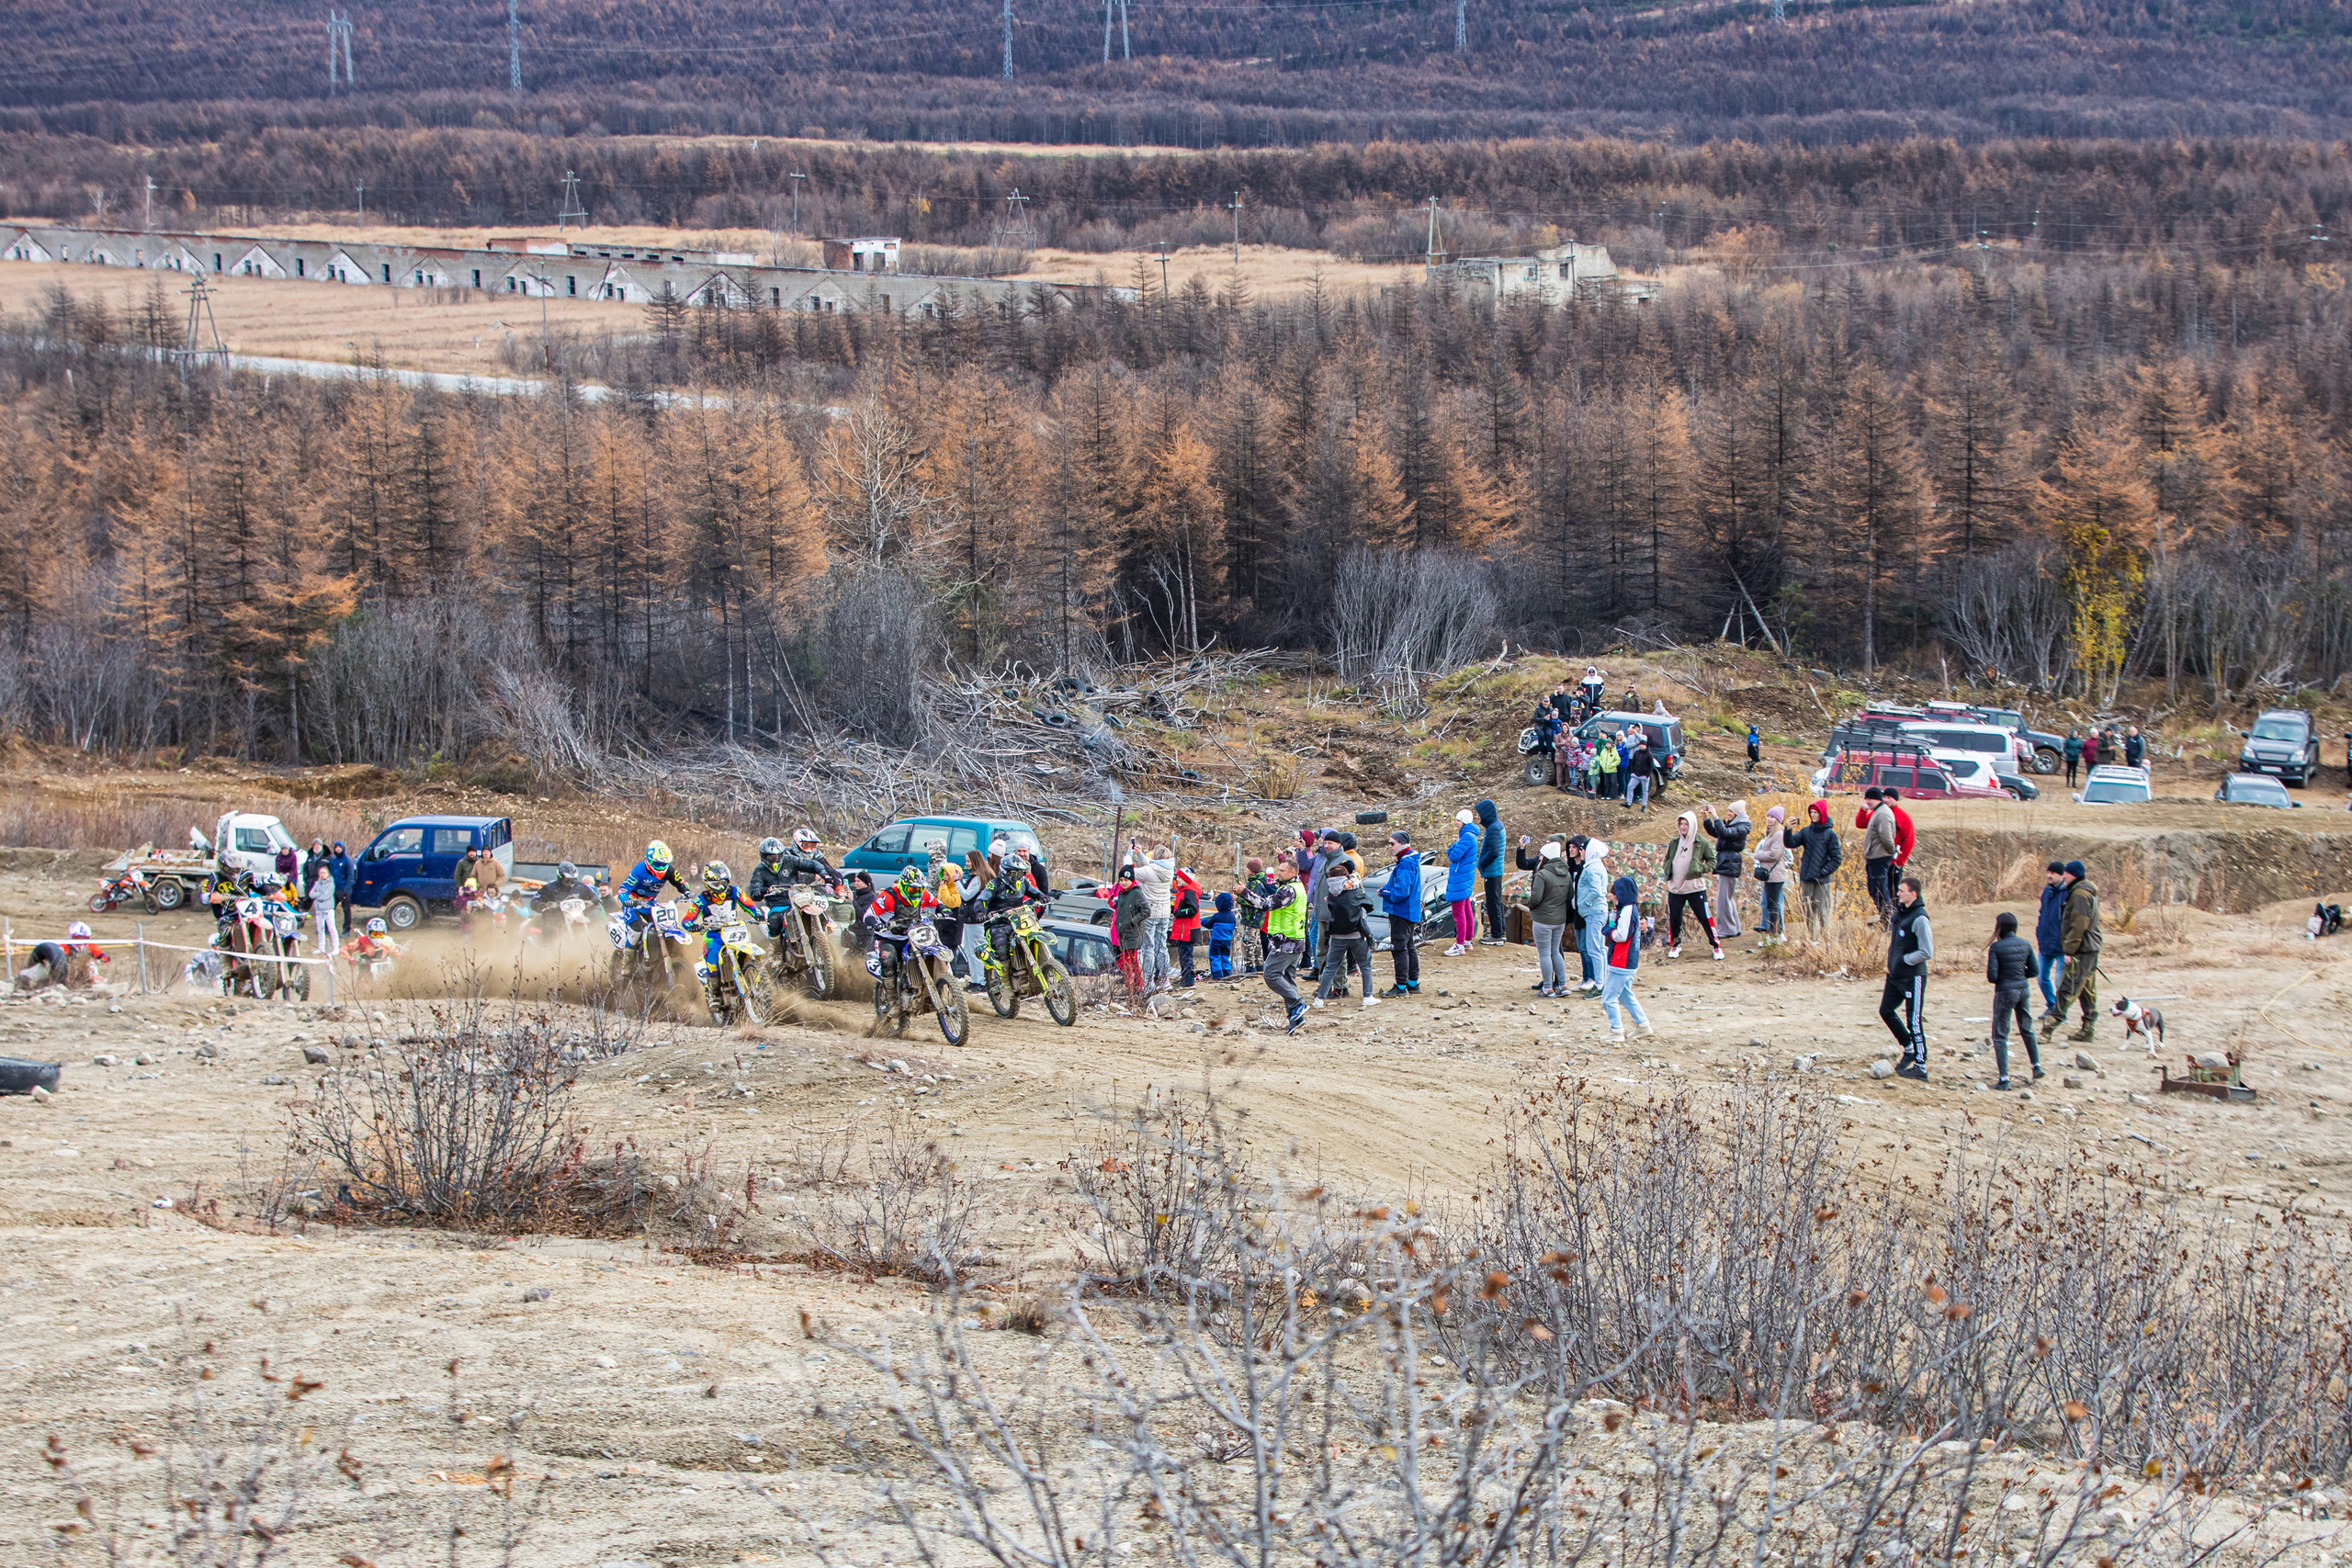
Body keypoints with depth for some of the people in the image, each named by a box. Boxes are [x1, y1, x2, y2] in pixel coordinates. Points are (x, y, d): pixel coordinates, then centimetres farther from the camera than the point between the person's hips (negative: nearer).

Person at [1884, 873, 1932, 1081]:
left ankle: (1920, 1066, 4)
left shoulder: (1919, 918, -20)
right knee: (1886, 1011, 16)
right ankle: (1909, 1049, 32)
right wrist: (1891, 960, 12)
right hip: (1895, 974, 9)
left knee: (1914, 1021, -3)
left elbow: (1927, 952, -22)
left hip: (1912, 976, -9)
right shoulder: (1899, 911, 6)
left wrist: (1904, 959, -16)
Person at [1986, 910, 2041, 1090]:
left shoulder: (1996, 947, -14)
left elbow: (1992, 976, -16)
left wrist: (1998, 979, 5)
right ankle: (2036, 1065, 32)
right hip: (2023, 990, 5)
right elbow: (2033, 970, 4)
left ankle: (2004, 1079, -2)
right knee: (2027, 1030, 26)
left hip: (2005, 992, -5)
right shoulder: (2024, 944, 0)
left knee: (2000, 1036, 3)